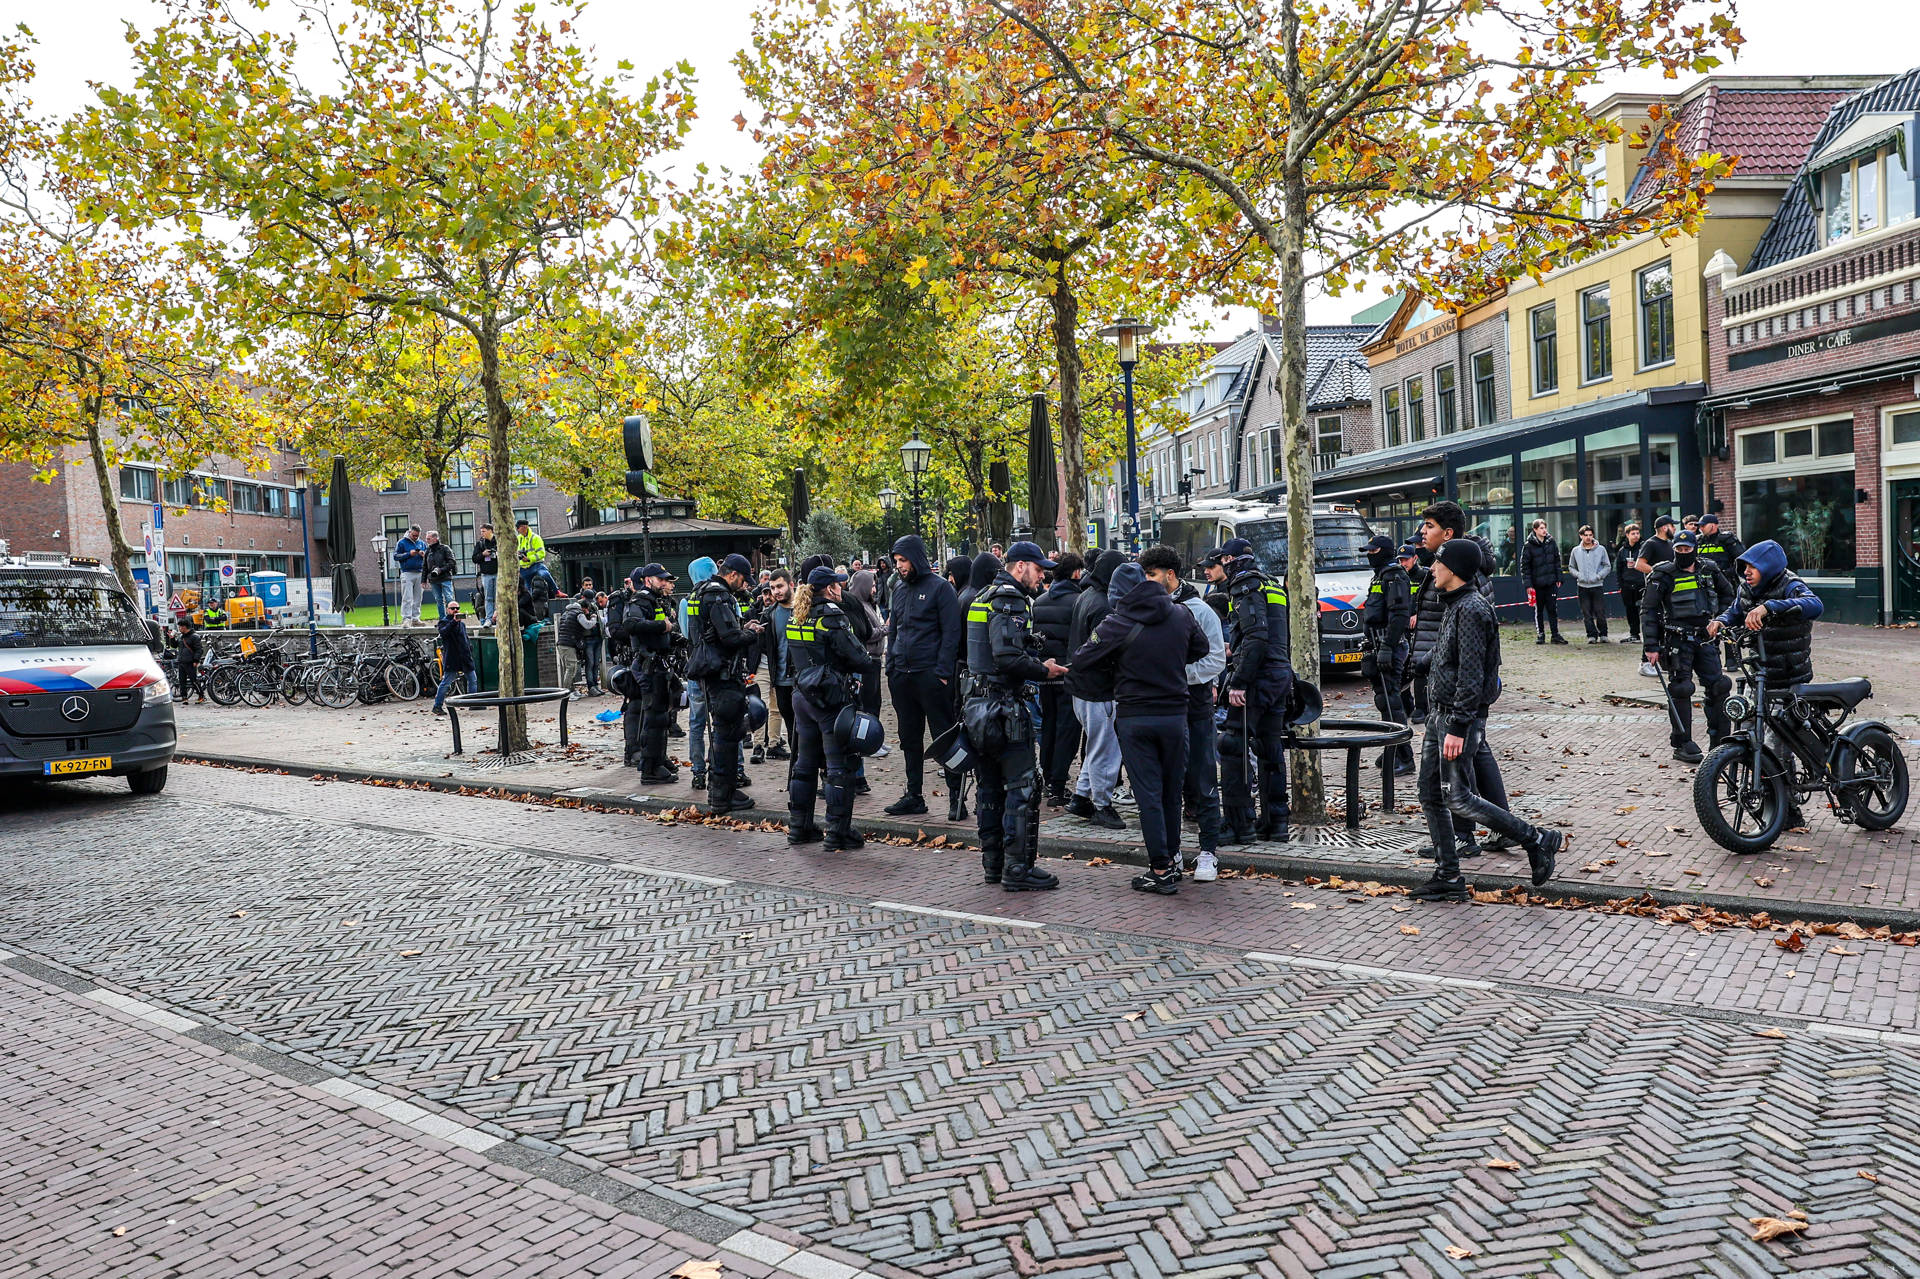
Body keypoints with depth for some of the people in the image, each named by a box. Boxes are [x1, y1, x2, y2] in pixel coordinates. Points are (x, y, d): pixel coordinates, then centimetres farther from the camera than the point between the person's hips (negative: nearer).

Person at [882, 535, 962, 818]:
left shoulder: (940, 587, -6)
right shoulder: (899, 590, 15)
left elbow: (951, 632, -10)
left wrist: (943, 672, -15)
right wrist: (891, 667, 11)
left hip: (931, 675, -7)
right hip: (902, 675, 7)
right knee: (909, 738, 11)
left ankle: (956, 795, 6)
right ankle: (913, 796, 19)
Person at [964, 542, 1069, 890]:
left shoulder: (986, 596, 18)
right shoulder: (1010, 601, -13)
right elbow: (1008, 656, -25)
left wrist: (1037, 663, 14)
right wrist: (1043, 670, -12)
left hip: (980, 702, 10)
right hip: (1005, 705, -10)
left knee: (991, 786, 14)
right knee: (1020, 786, -5)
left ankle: (993, 864, 22)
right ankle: (1017, 868, -3)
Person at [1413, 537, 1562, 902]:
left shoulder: (1471, 609, -16)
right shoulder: (1455, 606, 16)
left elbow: (1471, 675, -22)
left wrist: (1458, 727, -24)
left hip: (1461, 717, -10)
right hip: (1439, 713, 10)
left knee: (1458, 798, -8)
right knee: (1431, 795, 9)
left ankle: (1539, 842, 4)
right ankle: (1448, 878, 14)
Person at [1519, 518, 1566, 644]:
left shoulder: (1551, 542, 5)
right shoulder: (1529, 546, -6)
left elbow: (1557, 561, 13)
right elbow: (1524, 566, -5)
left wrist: (1558, 578, 9)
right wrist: (1528, 584, -10)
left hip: (1551, 582, 2)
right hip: (1537, 584, -2)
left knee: (1553, 609, 2)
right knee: (1538, 610, 6)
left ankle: (1556, 634, 7)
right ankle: (1540, 634, 15)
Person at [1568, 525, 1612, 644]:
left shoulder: (1601, 549, 2)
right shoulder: (1576, 551, 7)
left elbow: (1607, 566, 6)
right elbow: (1571, 567, 15)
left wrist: (1598, 576, -9)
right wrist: (1578, 575, -3)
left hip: (1597, 585, -2)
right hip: (1582, 586, 2)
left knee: (1600, 612, -2)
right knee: (1587, 614, 1)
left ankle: (1603, 634, 11)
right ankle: (1592, 635, 8)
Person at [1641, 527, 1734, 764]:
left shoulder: (1709, 571, 9)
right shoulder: (1664, 575, -5)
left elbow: (1727, 593, 28)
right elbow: (1648, 610, -7)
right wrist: (1651, 646, -12)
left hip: (1705, 638, 5)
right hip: (1677, 640, -5)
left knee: (1719, 687, 3)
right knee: (1680, 690, -5)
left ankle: (1720, 742, 14)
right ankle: (1682, 745, 2)